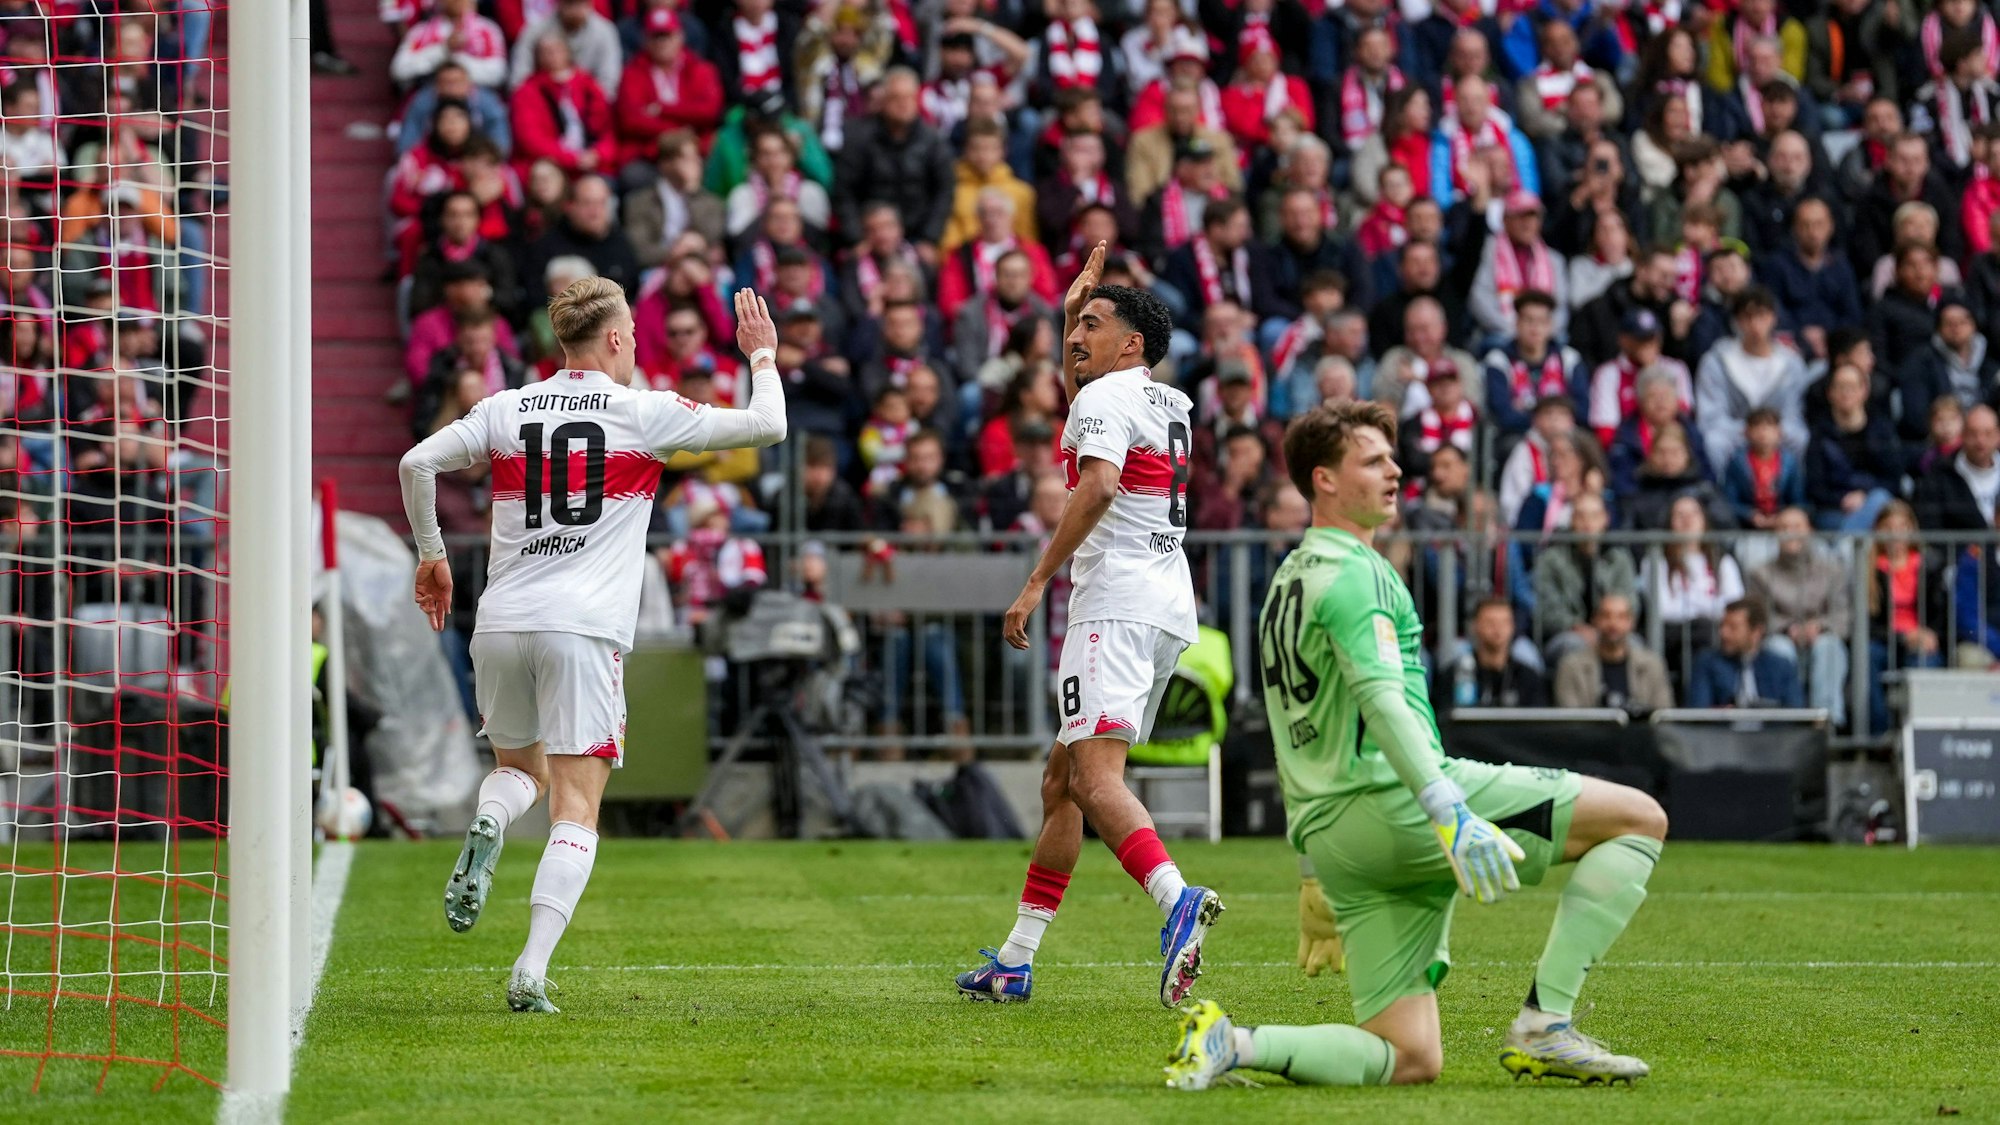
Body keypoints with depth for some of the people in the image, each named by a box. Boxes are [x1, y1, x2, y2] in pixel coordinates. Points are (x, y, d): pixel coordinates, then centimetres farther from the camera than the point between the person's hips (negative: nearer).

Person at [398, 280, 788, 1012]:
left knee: (519, 767, 26)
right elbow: (767, 426, 6)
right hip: (583, 630, -4)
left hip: (500, 624, 4)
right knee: (576, 813, -2)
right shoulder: (645, 413, 1)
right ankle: (532, 971, -17)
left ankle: (486, 828, -9)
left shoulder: (506, 410, 10)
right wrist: (763, 356, 24)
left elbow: (416, 464, 5)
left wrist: (432, 555, 18)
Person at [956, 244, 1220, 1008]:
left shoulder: (1107, 396, -5)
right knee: (1062, 779, 15)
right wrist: (1071, 311, 37)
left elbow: (1097, 485, -24)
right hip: (1170, 602, 10)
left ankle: (1177, 901, -45)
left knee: (1094, 775, -23)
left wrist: (1036, 583, -22)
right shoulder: (1167, 404, 22)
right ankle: (1015, 961, 18)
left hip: (1118, 600, -10)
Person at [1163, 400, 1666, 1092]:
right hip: (1390, 798, -9)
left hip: (1327, 834, 9)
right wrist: (1450, 812, -34)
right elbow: (1380, 697, -22)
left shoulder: (1288, 580, 24)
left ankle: (1233, 1043, -9)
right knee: (1638, 818, -9)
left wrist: (1322, 871, 34)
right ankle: (1543, 1025, -13)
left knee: (1410, 1061, 6)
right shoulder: (1352, 572, -6)